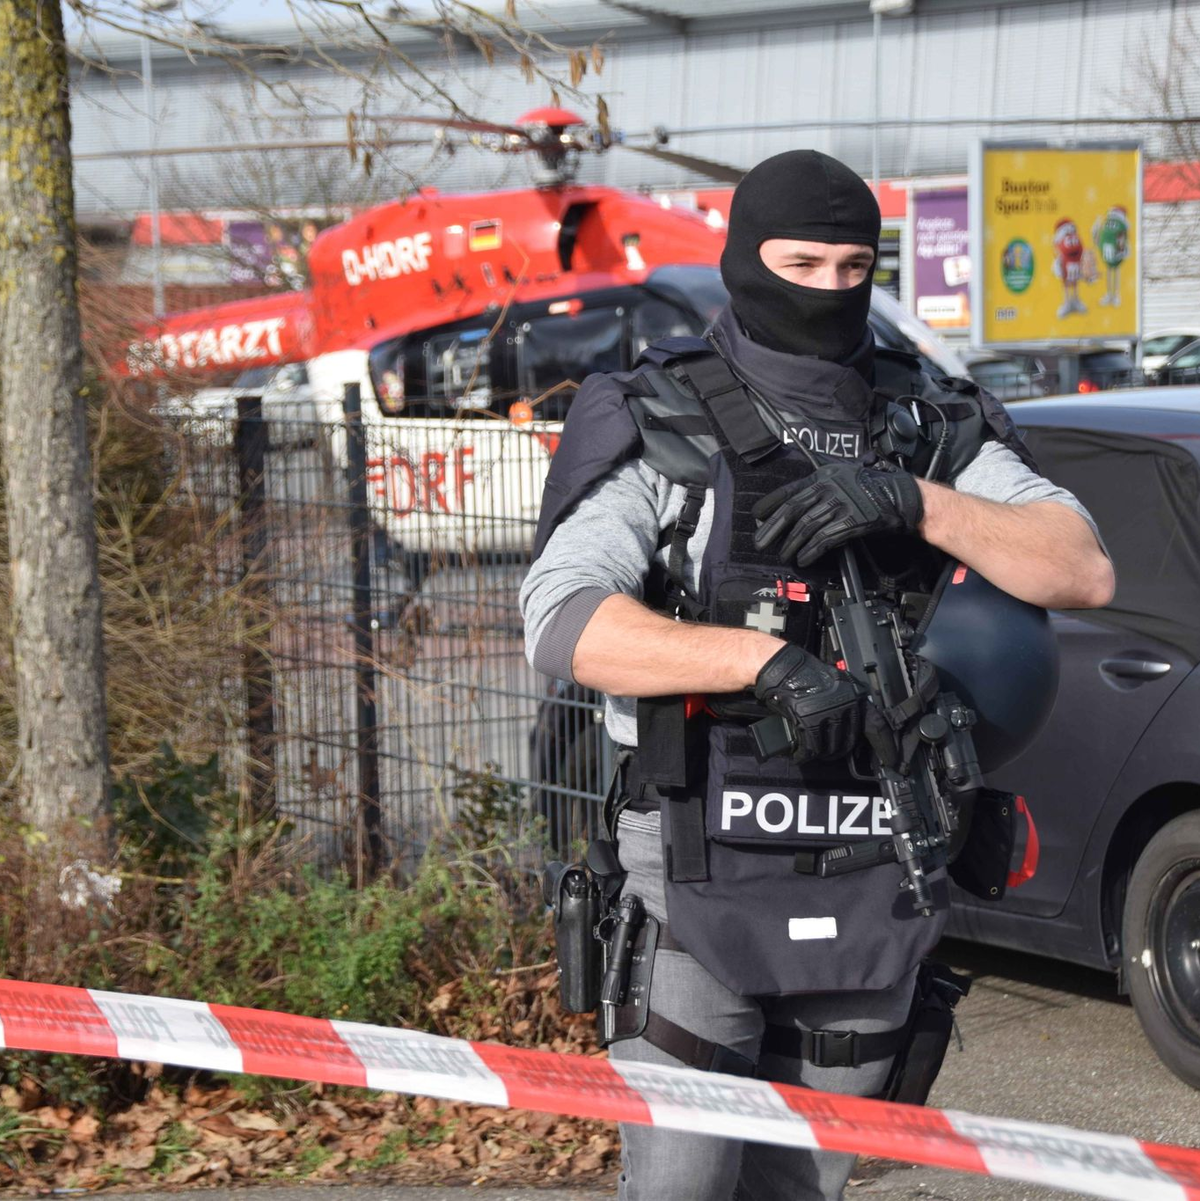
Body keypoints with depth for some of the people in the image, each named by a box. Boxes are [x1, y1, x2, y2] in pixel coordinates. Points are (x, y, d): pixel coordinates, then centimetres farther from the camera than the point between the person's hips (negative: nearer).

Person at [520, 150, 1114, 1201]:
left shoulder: (936, 433, 8)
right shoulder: (661, 431, -3)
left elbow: (1084, 572, -4)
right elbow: (565, 622, -17)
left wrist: (915, 505, -18)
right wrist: (766, 659, -28)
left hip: (875, 885, 4)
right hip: (703, 871, -4)